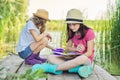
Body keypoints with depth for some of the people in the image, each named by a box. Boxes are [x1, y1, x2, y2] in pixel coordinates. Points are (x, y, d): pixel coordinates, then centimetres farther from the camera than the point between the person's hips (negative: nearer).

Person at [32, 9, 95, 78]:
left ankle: (49, 68, -36)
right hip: (74, 58, 6)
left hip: (86, 60, -6)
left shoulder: (89, 32, -12)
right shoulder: (72, 33, 6)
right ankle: (79, 68, -34)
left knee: (82, 58, -44)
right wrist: (76, 49, -16)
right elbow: (68, 49, 6)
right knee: (51, 58, -13)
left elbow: (89, 53, -12)